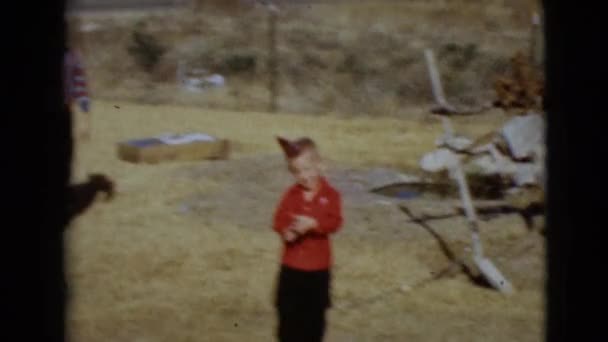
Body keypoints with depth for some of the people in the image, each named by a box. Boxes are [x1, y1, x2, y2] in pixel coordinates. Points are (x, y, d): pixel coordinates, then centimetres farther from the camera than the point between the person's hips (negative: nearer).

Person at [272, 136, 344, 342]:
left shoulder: (330, 194, -7)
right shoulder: (291, 194, 0)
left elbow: (334, 222, -16)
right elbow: (279, 219, -2)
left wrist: (313, 224, -32)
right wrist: (285, 230, -24)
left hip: (318, 265, -2)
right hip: (291, 264, 2)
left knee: (314, 312, 9)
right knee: (288, 310, 4)